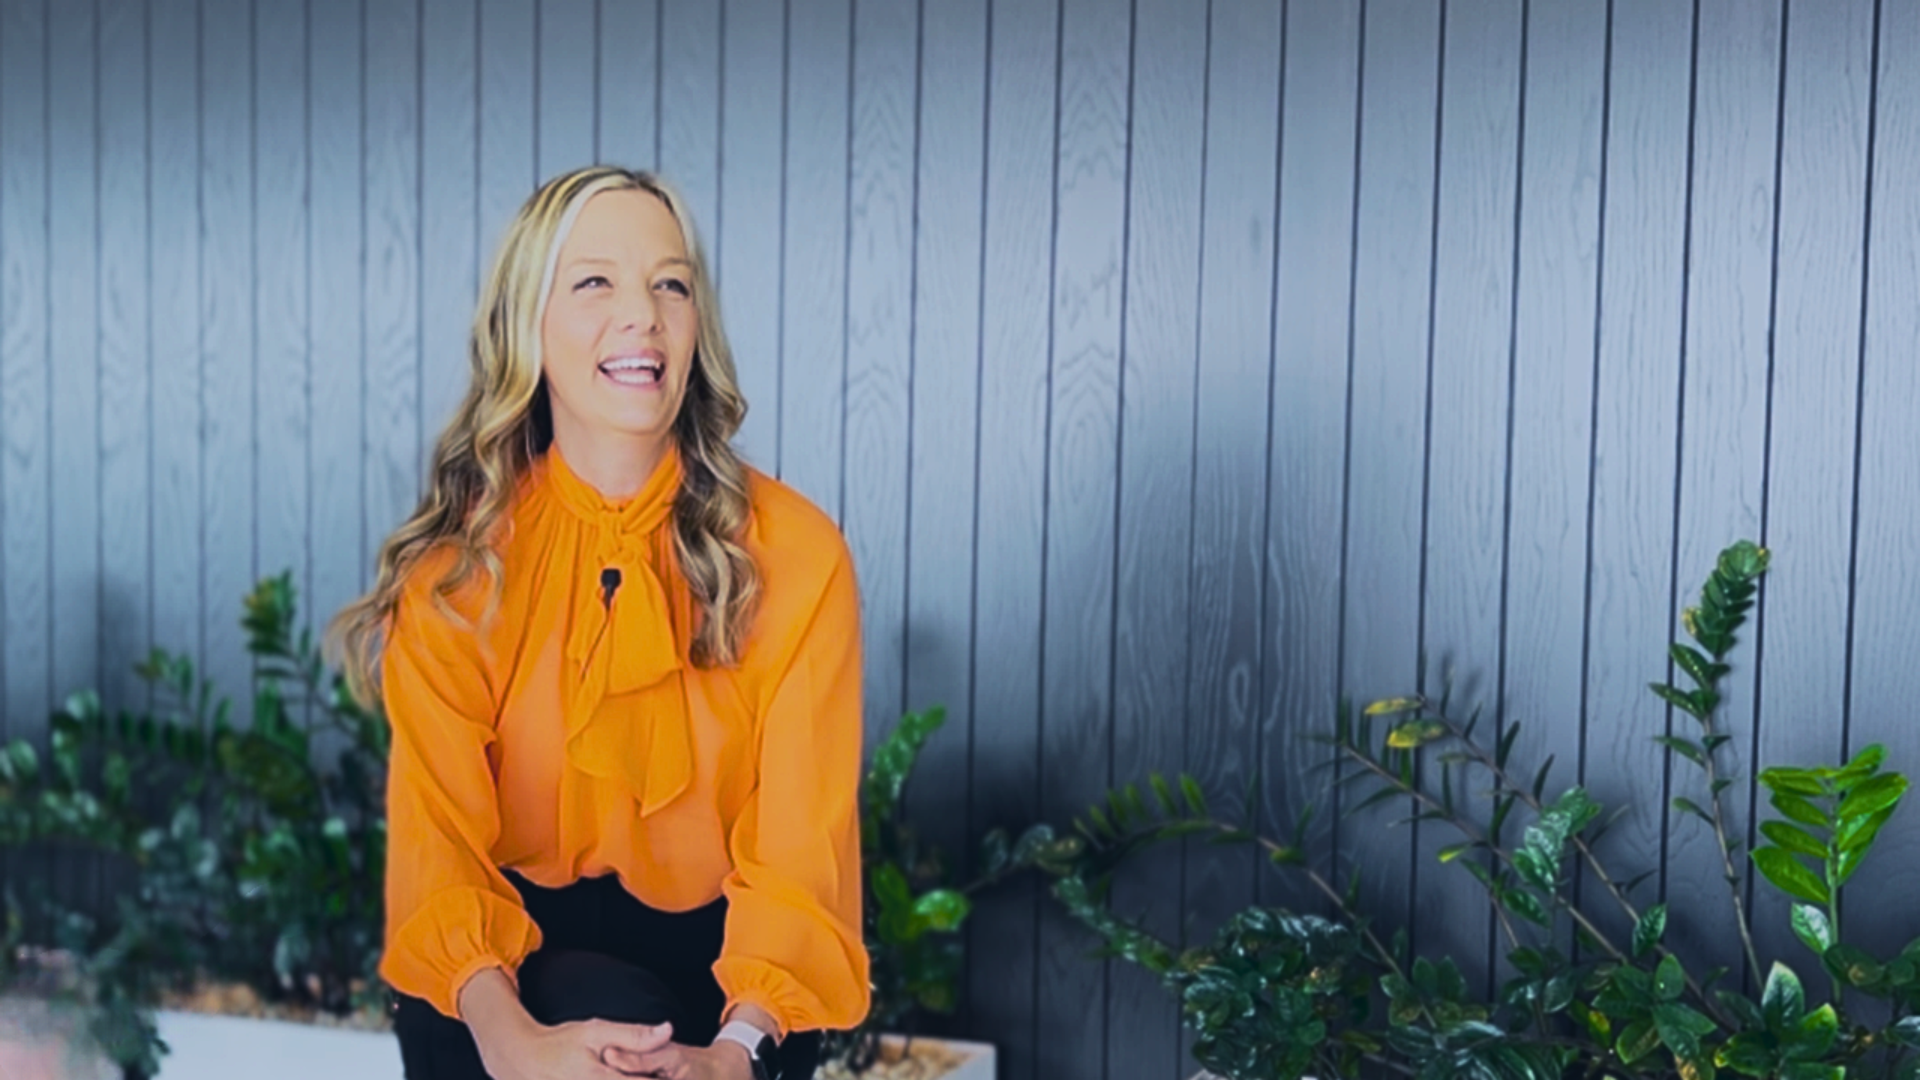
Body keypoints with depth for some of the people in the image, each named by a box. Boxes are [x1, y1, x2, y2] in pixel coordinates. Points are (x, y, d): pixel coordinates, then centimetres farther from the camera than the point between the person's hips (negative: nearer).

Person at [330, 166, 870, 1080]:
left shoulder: (793, 551, -5)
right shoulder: (452, 565, -3)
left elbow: (800, 850, -10)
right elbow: (438, 838, -11)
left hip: (710, 972, 1)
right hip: (518, 970, 0)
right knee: (598, 1005, -31)